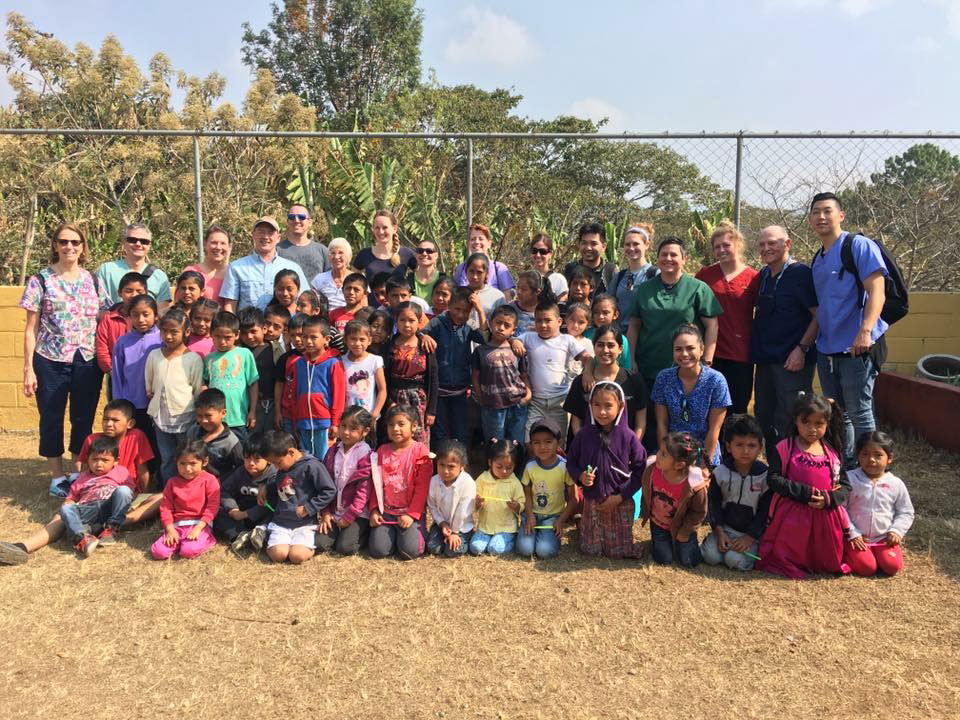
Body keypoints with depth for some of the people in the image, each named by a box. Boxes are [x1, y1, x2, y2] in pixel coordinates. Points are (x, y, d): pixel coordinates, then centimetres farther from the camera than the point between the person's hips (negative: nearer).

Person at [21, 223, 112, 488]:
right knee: (51, 419, 8)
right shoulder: (41, 280, -2)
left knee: (84, 420, 10)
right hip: (51, 362, -2)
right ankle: (57, 476, 23)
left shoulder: (92, 280, 5)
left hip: (88, 362, 2)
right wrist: (28, 368, -6)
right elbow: (31, 328, -1)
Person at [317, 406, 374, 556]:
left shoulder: (365, 454, -11)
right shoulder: (333, 451, 6)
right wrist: (325, 512, 0)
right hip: (334, 512, 5)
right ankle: (343, 531, 15)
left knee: (345, 547, -18)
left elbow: (364, 488, -14)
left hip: (357, 514, -5)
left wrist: (349, 516, -13)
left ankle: (365, 532, 10)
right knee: (319, 544, -11)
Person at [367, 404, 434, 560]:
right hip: (385, 511, 3)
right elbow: (376, 483, 10)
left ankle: (420, 531, 13)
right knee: (378, 550, -12)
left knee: (409, 551, -18)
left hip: (411, 512, -3)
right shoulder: (382, 451, 7)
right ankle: (393, 534, 17)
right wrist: (374, 510, 1)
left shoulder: (421, 451, -6)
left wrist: (412, 514, -14)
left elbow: (422, 487, -8)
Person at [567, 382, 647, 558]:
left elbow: (640, 470, -8)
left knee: (620, 551, 10)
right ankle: (581, 527, 41)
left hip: (621, 504, -1)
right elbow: (571, 462, 4)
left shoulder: (627, 437, -13)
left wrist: (620, 496, -13)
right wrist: (580, 476, -17)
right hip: (591, 502, 1)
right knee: (590, 550, 13)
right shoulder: (584, 435, -9)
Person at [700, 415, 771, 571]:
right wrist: (719, 532, -9)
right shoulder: (720, 472, -5)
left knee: (736, 561, -23)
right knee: (711, 556, -18)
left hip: (752, 532, -1)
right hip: (725, 527, 2)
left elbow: (766, 511, -6)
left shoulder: (765, 476, -10)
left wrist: (750, 537, -12)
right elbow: (713, 502, 1)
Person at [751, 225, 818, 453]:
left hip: (792, 361, -8)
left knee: (788, 423, -6)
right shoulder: (763, 276, 13)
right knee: (763, 417, 13)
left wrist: (802, 349, -19)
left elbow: (819, 315, -12)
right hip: (765, 359, 8)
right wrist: (756, 350, 12)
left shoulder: (801, 274, -9)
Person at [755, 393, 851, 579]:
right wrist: (806, 493, -21)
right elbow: (773, 479, -15)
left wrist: (828, 499, -17)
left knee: (828, 558, 16)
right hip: (792, 515, -3)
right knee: (788, 555, 6)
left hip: (826, 514, 4)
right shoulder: (784, 448, -6)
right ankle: (788, 566, 31)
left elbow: (844, 485, 5)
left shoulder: (832, 452, 6)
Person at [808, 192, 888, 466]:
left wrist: (865, 331, -29)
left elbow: (876, 292, -16)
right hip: (826, 348, 8)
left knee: (858, 413, -2)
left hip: (857, 347, -8)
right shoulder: (817, 259, 16)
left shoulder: (859, 245, -6)